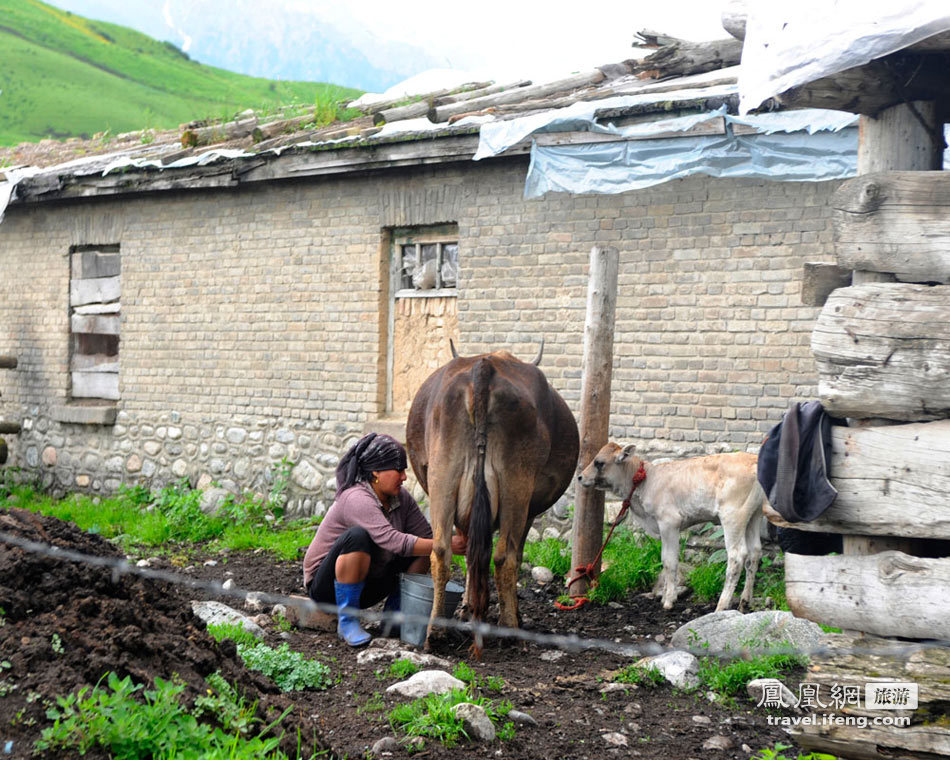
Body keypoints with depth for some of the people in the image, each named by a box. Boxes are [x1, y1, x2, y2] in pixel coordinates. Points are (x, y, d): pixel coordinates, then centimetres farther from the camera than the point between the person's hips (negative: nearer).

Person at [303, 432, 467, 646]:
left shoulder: (401, 498, -1)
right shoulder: (356, 500, -27)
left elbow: (427, 535, -6)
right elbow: (394, 541, -37)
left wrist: (460, 545, -25)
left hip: (366, 584, 7)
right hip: (327, 586, -7)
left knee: (422, 544, -5)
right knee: (358, 536, -36)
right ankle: (347, 621, -23)